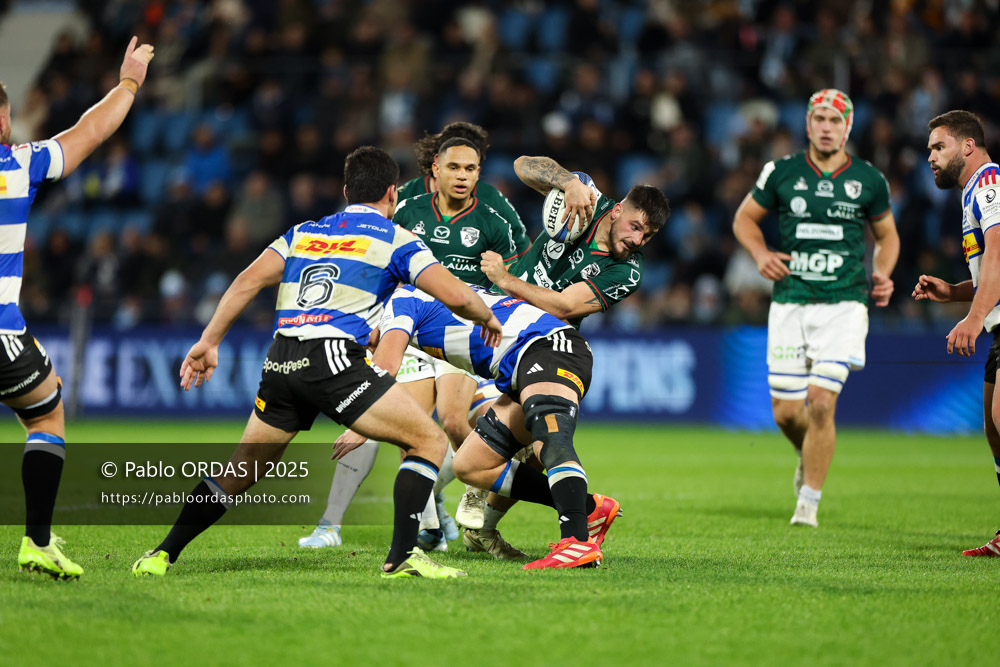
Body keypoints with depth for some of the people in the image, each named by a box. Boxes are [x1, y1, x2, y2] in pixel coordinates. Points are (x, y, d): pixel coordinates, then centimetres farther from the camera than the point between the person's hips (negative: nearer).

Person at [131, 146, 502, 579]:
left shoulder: (304, 232, 23)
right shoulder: (395, 239, 10)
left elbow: (248, 281, 12)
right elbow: (454, 295, 0)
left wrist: (209, 341, 14)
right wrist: (486, 318, 21)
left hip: (280, 363, 6)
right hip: (333, 360, -5)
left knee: (241, 470, 22)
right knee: (428, 442, 4)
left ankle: (162, 555, 20)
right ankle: (402, 556, -8)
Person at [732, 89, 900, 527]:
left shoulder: (869, 181, 3)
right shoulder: (782, 173, 2)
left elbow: (887, 235, 18)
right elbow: (745, 218, 15)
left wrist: (882, 274, 0)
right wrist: (760, 253, -4)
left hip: (843, 305, -1)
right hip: (790, 305, 1)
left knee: (821, 404, -15)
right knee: (786, 412, 1)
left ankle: (808, 502, -2)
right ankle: (810, 457, 37)